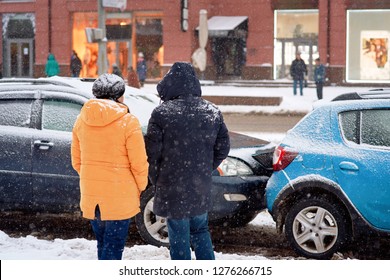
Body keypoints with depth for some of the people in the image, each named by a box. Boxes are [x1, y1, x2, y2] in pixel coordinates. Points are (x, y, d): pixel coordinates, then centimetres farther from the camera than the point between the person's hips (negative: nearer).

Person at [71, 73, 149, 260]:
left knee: (103, 244, 20)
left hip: (91, 196, 5)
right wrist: (141, 187, 5)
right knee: (113, 248, 1)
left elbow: (76, 161, 10)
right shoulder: (128, 122, -13)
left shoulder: (82, 120, 3)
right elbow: (139, 163, -11)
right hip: (120, 196, -5)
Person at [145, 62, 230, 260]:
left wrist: (157, 181, 4)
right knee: (200, 231, 21)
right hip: (201, 188, 5)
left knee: (179, 238, 5)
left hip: (172, 188, -5)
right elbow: (223, 148, 9)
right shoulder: (212, 112, 2)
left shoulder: (161, 113, -13)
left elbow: (152, 153, -10)